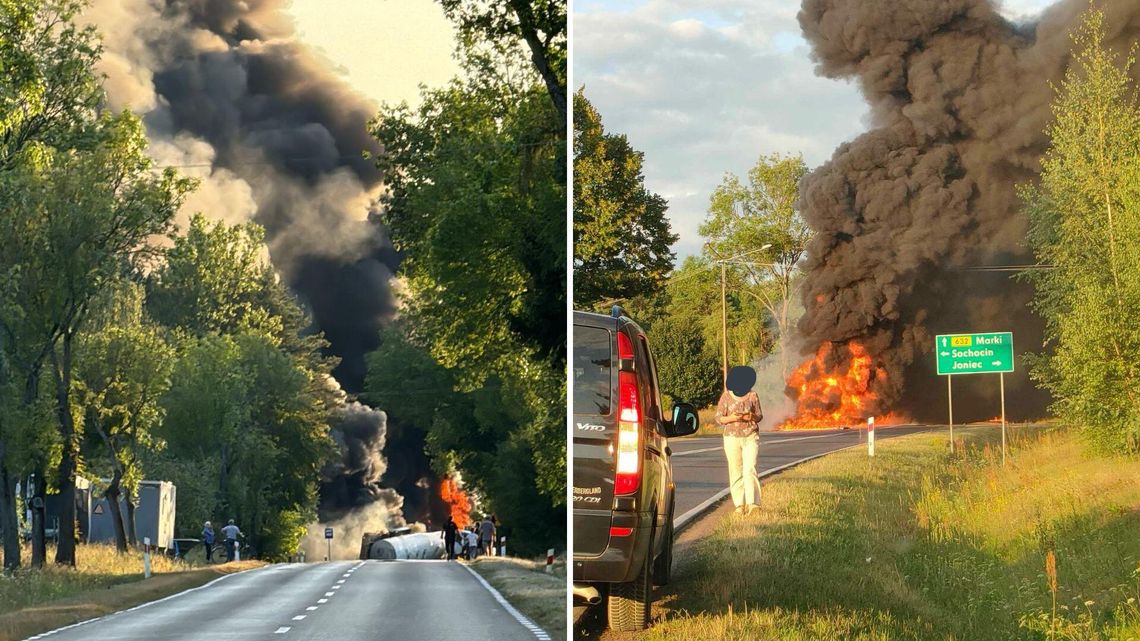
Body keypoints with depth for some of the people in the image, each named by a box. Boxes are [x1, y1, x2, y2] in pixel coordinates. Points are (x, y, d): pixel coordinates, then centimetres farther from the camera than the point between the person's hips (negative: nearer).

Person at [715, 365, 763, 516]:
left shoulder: (752, 396, 4)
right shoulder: (726, 397, 1)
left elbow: (759, 415, 10)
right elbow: (719, 419, 3)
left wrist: (753, 417, -13)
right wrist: (731, 418, -17)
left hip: (751, 437, 0)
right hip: (732, 437, 0)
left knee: (750, 469, -13)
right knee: (736, 472, 2)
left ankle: (752, 503, -20)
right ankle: (739, 505, 8)